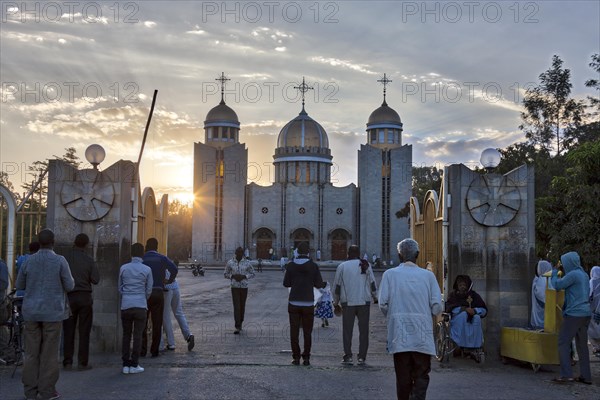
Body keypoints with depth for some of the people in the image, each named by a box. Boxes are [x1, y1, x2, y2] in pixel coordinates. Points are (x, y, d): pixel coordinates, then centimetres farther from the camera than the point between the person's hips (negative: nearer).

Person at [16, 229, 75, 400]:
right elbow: (69, 286, -4)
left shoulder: (28, 261, 0)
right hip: (52, 311, -3)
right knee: (49, 352, 2)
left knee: (32, 351, 8)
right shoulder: (60, 261, -9)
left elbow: (19, 285, 10)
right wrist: (64, 278, 16)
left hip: (32, 311, 3)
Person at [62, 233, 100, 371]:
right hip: (84, 297, -1)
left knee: (68, 331, 6)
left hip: (69, 296, 1)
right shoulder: (89, 260, -3)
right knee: (84, 331, 2)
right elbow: (95, 279, -6)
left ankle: (68, 362, 6)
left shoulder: (65, 259, -1)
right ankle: (82, 362, 1)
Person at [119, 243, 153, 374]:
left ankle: (126, 365, 11)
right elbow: (149, 290, 3)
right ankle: (134, 365, 3)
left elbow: (120, 287, 11)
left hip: (125, 305, 2)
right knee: (137, 335, 2)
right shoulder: (147, 270, -3)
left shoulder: (123, 268, 2)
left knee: (126, 335, 10)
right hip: (140, 306, -2)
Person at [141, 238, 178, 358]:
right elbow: (174, 269, -12)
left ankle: (142, 350, 4)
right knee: (157, 323, 6)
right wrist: (170, 281, 4)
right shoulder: (162, 258, 3)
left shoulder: (141, 259, 4)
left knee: (142, 323, 8)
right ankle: (154, 350, 6)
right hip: (158, 293, 0)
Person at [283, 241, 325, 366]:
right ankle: (306, 358, 6)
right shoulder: (313, 266, -5)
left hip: (294, 303, 1)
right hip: (308, 304, 0)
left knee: (294, 332, 5)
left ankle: (296, 357, 4)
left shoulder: (291, 265, -2)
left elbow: (286, 284, 3)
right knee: (307, 332, 7)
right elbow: (319, 284, -3)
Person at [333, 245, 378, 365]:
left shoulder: (342, 266, 1)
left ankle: (348, 356, 2)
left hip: (348, 302, -1)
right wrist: (375, 296, 21)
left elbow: (337, 285, 5)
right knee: (363, 330, 6)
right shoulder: (366, 265, 2)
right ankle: (361, 357, 5)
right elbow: (372, 283, 5)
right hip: (364, 302, 1)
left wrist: (336, 301, 18)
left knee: (347, 330, 6)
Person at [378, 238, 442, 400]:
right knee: (421, 376, 5)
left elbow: (383, 303, -6)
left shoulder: (390, 274, -1)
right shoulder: (428, 275, 0)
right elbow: (437, 306, -3)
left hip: (399, 334, 1)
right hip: (422, 335, 0)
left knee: (403, 376, 11)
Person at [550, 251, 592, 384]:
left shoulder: (573, 275, -14)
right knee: (582, 345, 12)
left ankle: (566, 374, -11)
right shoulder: (584, 275, 13)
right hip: (586, 313, 8)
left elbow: (557, 285, -9)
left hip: (574, 314, -8)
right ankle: (586, 376, 13)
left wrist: (554, 271, 6)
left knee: (563, 343, -4)